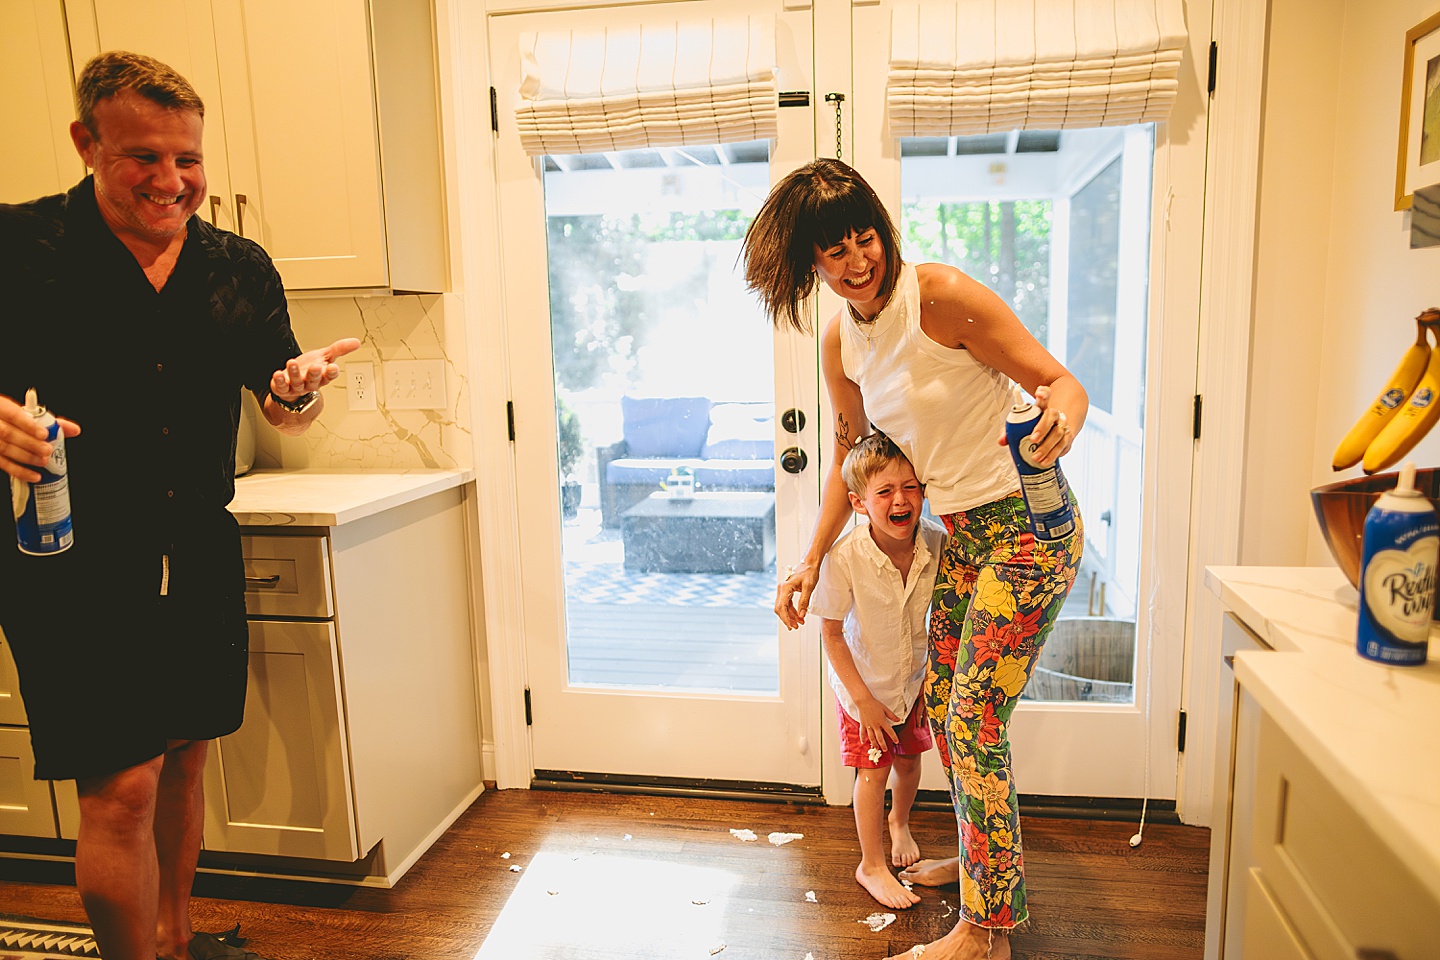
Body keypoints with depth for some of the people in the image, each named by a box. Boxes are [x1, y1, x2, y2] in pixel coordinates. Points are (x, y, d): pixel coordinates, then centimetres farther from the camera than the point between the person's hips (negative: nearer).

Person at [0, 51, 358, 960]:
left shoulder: (241, 269, 4)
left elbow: (284, 412, 7)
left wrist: (300, 388, -15)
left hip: (200, 557, 4)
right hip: (73, 567, -4)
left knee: (184, 757, 17)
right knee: (121, 788, -4)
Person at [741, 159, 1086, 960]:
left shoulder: (942, 295, -19)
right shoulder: (840, 341, 2)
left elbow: (1061, 382, -17)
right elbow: (851, 458, 12)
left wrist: (1061, 416, -41)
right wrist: (812, 560, 8)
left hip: (1028, 525, -7)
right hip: (963, 533, 8)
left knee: (974, 722, -4)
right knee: (942, 704, 17)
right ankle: (985, 857, 42)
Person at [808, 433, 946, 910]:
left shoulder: (937, 543, -22)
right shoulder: (845, 557, -32)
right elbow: (831, 633, -19)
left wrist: (934, 677, -2)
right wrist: (863, 700, -15)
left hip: (914, 679, 4)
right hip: (864, 683, -3)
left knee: (908, 760, 18)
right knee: (873, 770, 1)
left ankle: (899, 823, 51)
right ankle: (871, 865, 25)